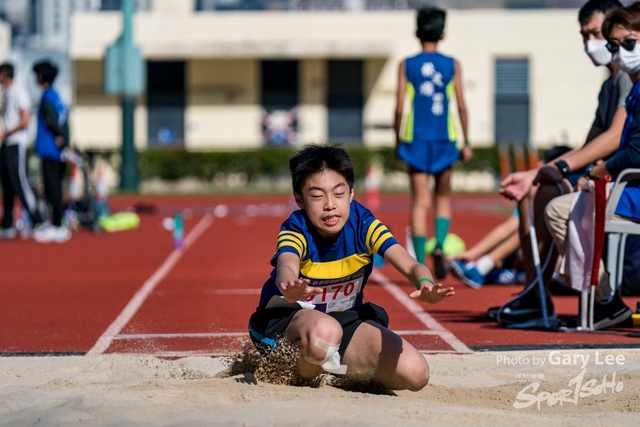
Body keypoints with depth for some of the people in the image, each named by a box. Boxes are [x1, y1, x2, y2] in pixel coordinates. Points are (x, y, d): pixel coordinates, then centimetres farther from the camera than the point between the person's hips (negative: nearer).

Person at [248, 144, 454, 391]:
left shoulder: (363, 223, -15)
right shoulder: (295, 231, -22)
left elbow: (410, 266, -26)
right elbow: (286, 267, -45)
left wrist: (425, 286, -52)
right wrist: (290, 289, -72)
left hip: (345, 317, 5)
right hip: (287, 319, -5)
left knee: (414, 373, -17)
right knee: (324, 331, -43)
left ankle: (332, 367, 6)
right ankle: (303, 374, -8)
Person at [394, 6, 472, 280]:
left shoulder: (406, 65, 1)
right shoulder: (452, 65, 1)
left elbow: (400, 107, -3)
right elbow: (461, 106, 0)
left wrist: (397, 141, 7)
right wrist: (466, 142, 7)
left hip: (415, 140, 0)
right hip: (444, 139, 0)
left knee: (420, 202, 3)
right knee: (443, 197, 16)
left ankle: (421, 265, -3)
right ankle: (439, 246, -8)